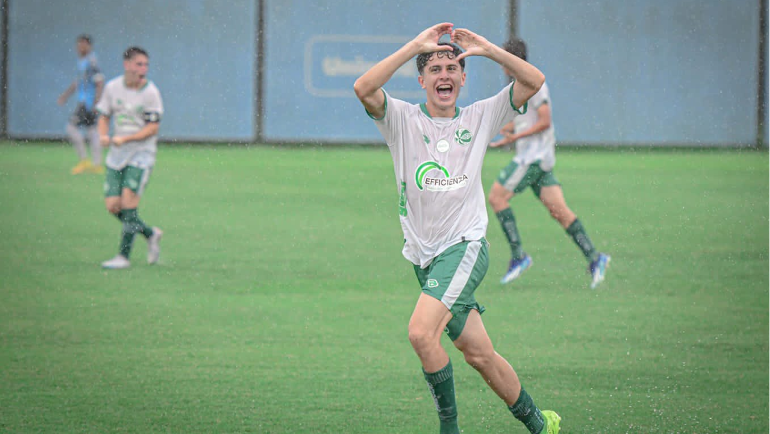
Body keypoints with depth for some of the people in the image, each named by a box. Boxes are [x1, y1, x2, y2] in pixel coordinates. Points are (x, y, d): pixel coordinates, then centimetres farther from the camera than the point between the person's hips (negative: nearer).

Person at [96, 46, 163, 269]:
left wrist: (125, 139, -20)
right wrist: (103, 136, -9)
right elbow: (104, 115, 12)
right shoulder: (112, 87, 2)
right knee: (112, 205, -2)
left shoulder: (150, 92, -9)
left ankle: (124, 256, -10)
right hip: (117, 154, 5)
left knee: (128, 198, -17)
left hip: (141, 152, -5)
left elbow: (153, 127, -10)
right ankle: (151, 234, 21)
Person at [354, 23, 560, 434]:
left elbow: (534, 81, 2)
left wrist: (486, 48, -6)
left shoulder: (479, 118, 8)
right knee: (478, 353, 5)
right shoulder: (402, 119, 4)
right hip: (424, 257, 3)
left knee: (421, 331, -24)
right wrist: (415, 46, -15)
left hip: (465, 246, -3)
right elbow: (364, 88, -15)